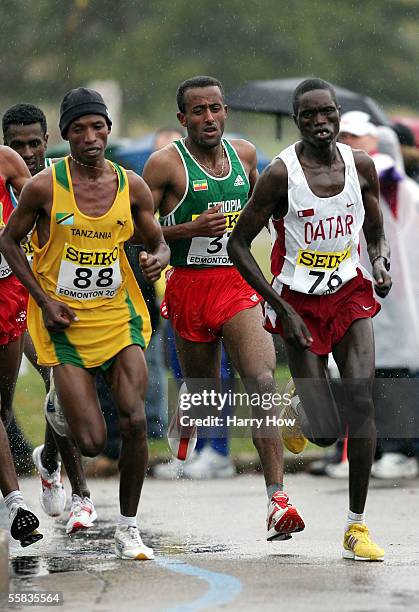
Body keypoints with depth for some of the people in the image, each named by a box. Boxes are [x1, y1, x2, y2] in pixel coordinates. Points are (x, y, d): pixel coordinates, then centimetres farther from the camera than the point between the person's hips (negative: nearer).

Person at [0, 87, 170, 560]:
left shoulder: (131, 186, 1)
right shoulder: (45, 186, -8)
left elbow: (158, 244, 12)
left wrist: (157, 259, -13)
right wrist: (44, 300, -6)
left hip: (119, 316, 2)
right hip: (65, 323, -2)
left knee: (134, 422, -14)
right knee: (91, 443, -8)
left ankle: (127, 527, 3)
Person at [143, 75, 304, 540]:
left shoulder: (244, 153, 8)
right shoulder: (166, 163, -6)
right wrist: (192, 229, -18)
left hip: (240, 286, 2)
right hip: (190, 287, -2)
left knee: (261, 382, -17)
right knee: (203, 395, 11)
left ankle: (277, 498, -22)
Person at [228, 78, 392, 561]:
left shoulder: (360, 165, -1)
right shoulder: (281, 173, -15)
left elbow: (376, 235, 13)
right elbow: (238, 244, -10)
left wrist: (381, 265, -11)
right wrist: (283, 309, -14)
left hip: (349, 294, 3)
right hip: (299, 303, -3)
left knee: (362, 398, -16)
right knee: (325, 434, -6)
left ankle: (357, 526, -9)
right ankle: (299, 414, 35)